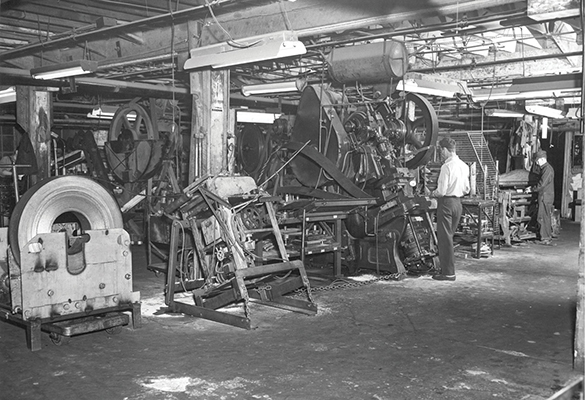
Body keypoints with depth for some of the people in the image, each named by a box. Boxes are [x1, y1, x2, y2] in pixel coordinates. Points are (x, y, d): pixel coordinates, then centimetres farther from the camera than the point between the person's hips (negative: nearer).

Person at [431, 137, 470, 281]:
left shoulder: (447, 166, -17)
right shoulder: (464, 166, 6)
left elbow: (441, 191, -19)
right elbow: (466, 190, 13)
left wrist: (433, 193, 0)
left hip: (446, 203, -8)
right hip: (458, 203, 8)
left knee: (445, 238, 0)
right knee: (448, 236, 17)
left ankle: (448, 273, 5)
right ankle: (446, 267, 24)